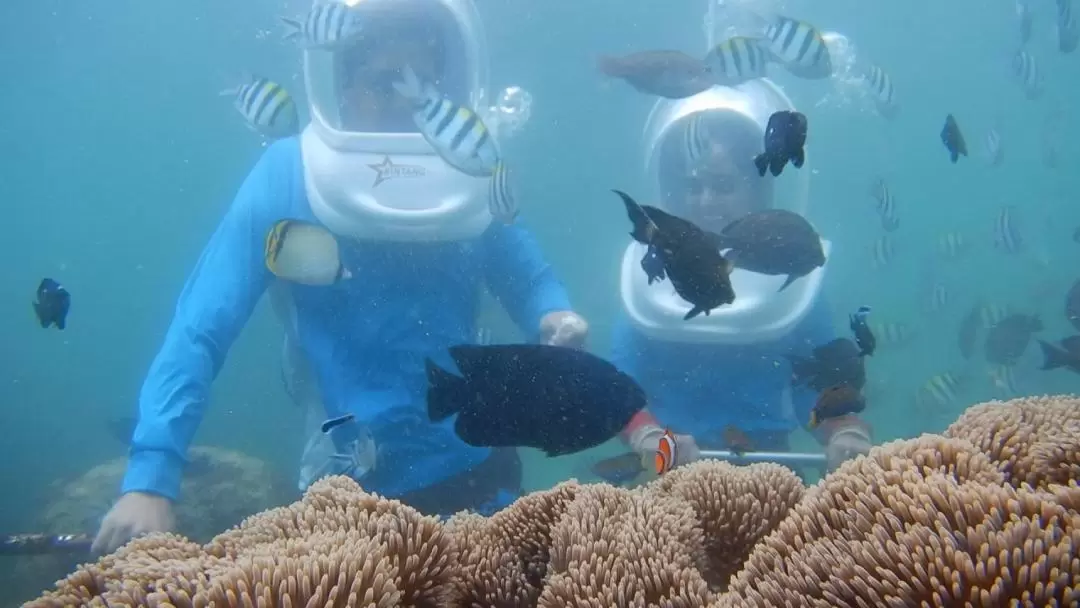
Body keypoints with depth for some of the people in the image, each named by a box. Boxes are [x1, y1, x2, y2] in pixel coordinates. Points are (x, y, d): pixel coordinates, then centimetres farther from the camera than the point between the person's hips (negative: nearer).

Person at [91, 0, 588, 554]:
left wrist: (555, 318, -16)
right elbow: (200, 331, -16)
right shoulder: (288, 177, -12)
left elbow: (532, 282, 8)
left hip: (477, 472, 4)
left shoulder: (472, 178, -2)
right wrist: (149, 478, -26)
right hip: (355, 488, -3)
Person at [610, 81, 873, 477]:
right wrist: (647, 434, -24)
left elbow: (826, 393, 2)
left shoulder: (790, 278, 1)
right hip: (671, 473, 1)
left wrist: (848, 433, -18)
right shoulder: (649, 278, 0)